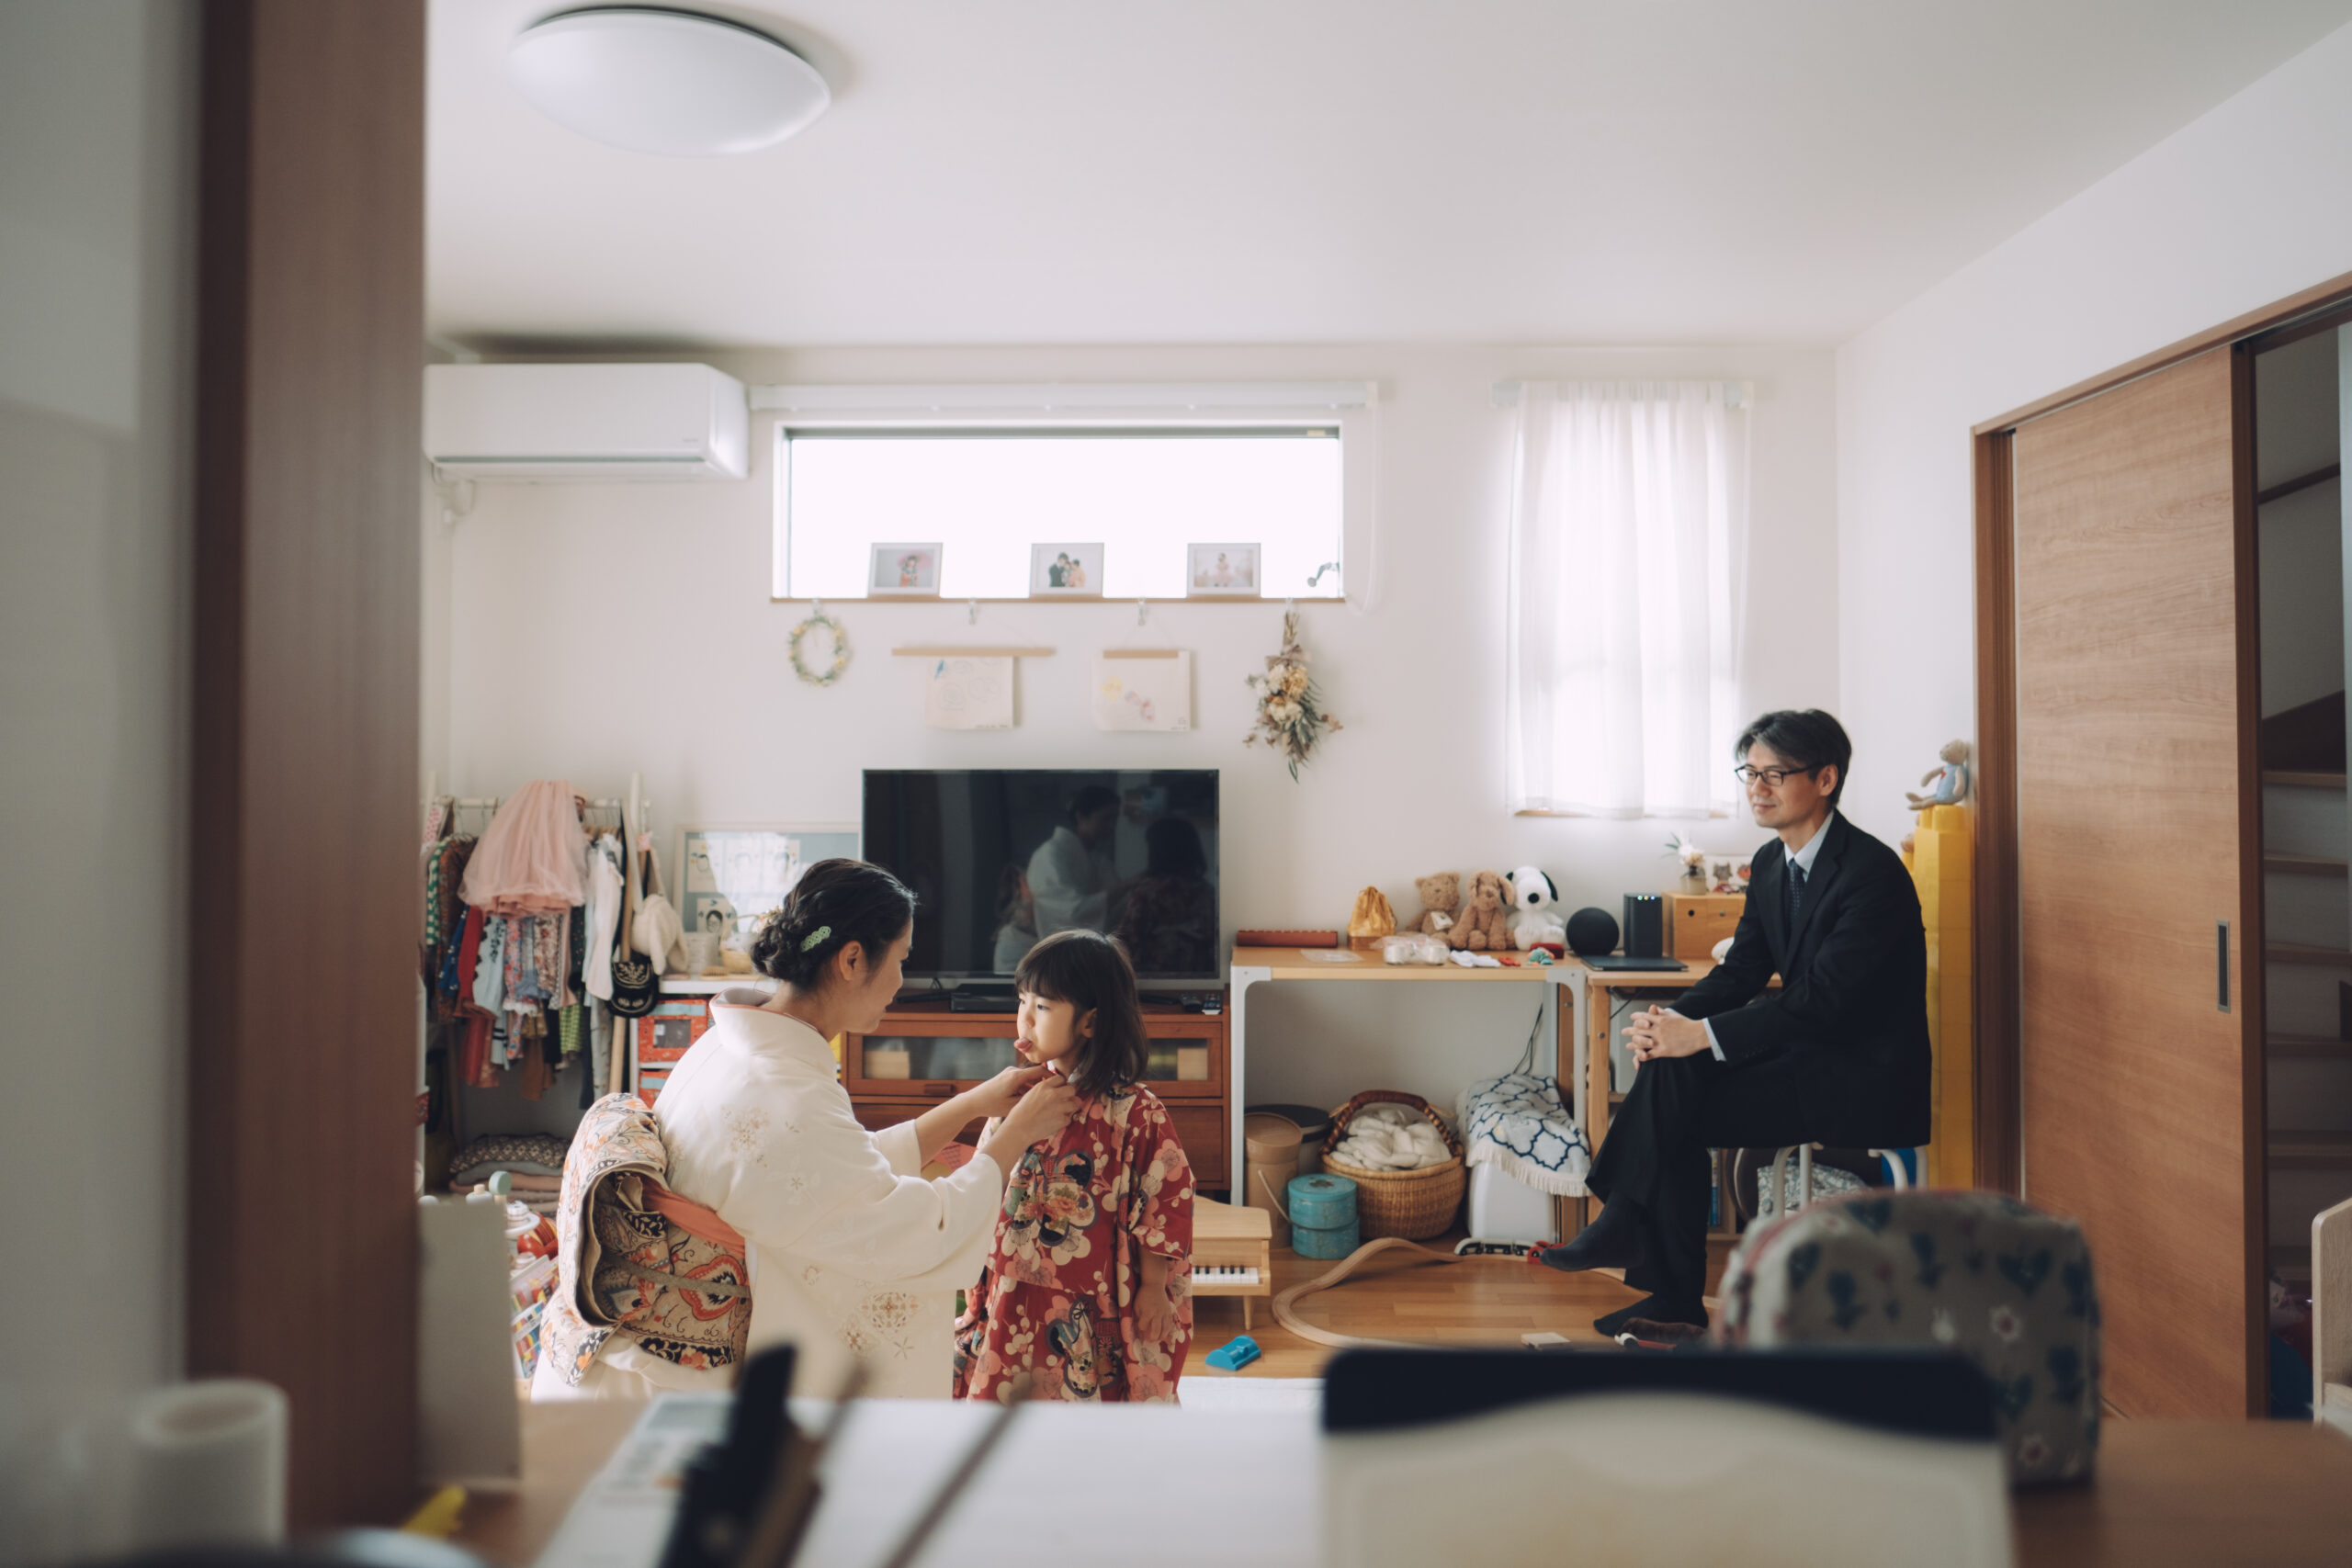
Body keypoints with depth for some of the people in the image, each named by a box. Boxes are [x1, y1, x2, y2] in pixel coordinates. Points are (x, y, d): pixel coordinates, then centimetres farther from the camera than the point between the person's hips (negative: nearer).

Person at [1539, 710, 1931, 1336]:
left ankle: (1625, 1228, 2)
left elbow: (1820, 1001, -26)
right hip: (1809, 1054, 8)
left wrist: (1701, 1035, -29)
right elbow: (1742, 969, 7)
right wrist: (1675, 1020, -13)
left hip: (1867, 1083, -8)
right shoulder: (1771, 862, 8)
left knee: (1676, 1109, -22)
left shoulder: (1873, 872, -19)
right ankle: (1673, 1300, -6)